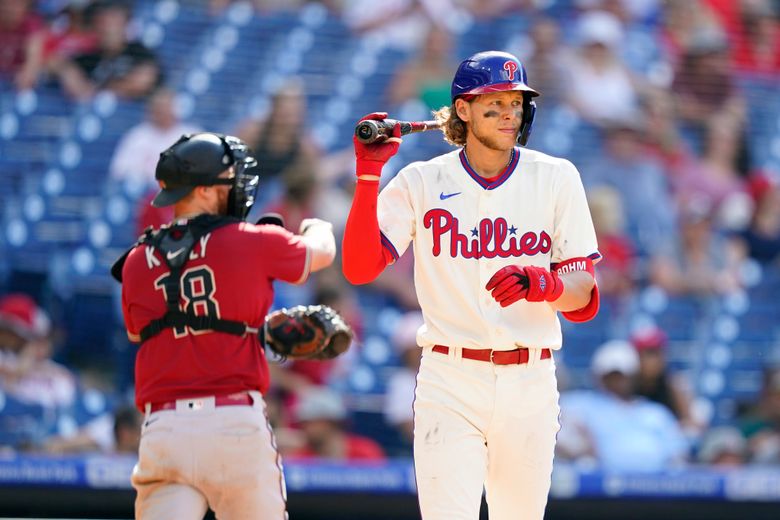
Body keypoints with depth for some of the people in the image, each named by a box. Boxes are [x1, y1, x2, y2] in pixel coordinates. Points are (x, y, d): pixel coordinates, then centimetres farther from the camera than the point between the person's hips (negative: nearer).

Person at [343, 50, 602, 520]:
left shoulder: (555, 178, 4)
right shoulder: (422, 183, 3)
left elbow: (584, 297, 1)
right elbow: (360, 267, -8)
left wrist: (541, 283, -22)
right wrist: (368, 175, -16)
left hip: (530, 381, 2)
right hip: (450, 384, -1)